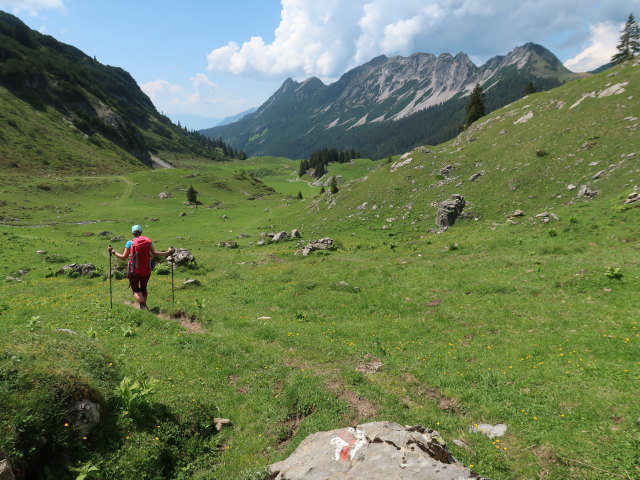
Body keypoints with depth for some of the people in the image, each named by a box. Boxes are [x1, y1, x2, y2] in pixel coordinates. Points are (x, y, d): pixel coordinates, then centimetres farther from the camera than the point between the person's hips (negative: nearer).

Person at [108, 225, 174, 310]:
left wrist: (113, 252, 5)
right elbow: (154, 253, -6)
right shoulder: (148, 241, 1)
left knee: (136, 290, 3)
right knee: (143, 288, 22)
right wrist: (168, 252, 4)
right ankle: (144, 306, 27)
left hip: (134, 271, -3)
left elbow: (124, 257, -8)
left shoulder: (130, 243, -6)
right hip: (146, 270, 3)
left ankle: (143, 305, -20)